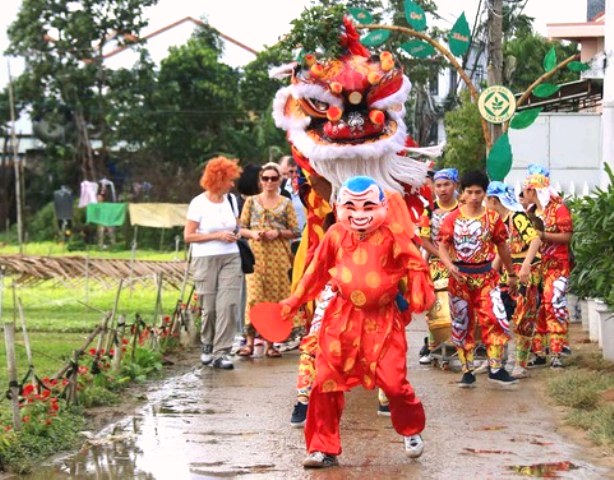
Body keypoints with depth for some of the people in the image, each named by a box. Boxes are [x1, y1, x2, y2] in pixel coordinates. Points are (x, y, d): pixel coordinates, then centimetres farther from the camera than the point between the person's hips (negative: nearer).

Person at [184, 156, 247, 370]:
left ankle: (221, 353, -7)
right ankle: (208, 346, 24)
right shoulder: (199, 203, -7)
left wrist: (246, 233, 3)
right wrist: (218, 235, -14)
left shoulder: (230, 200, 9)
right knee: (209, 307, 2)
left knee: (228, 304, -8)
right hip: (206, 260, -4)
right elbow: (188, 236, -9)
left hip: (230, 258, 4)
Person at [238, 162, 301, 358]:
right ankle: (250, 340, -7)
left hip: (278, 256, 1)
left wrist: (278, 233, -10)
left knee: (275, 297, 0)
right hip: (256, 254, -1)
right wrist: (253, 233, -12)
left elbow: (295, 231, 5)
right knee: (254, 296, -9)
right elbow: (241, 227, 8)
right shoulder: (251, 201, 9)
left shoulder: (286, 203, 9)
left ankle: (270, 342, 6)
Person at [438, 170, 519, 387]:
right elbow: (443, 246, -5)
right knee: (462, 324, 6)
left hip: (486, 276, 0)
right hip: (460, 277, 0)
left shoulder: (492, 218, 3)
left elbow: (502, 247, 12)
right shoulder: (452, 218, -1)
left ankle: (495, 368, -1)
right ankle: (467, 371, 15)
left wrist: (511, 274, 17)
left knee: (496, 319, -11)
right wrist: (449, 265, -25)